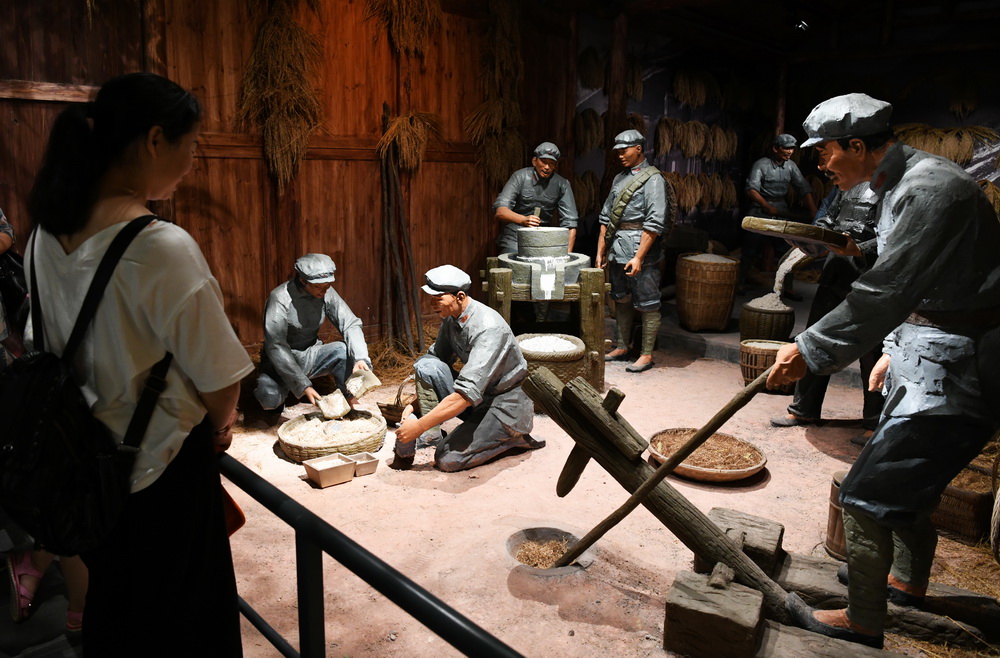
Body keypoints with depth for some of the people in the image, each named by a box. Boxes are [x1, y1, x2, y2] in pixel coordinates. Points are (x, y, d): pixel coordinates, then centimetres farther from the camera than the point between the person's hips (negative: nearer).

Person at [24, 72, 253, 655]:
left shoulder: (45, 236, -3)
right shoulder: (163, 248, -26)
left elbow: (47, 345, 8)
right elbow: (219, 379, -21)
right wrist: (219, 425, 2)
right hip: (163, 468, -7)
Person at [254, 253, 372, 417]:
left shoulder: (326, 293, -9)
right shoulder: (280, 298, -23)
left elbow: (350, 324, -11)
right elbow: (276, 347, -27)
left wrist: (361, 358, -31)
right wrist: (303, 385, -35)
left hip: (310, 357, 4)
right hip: (281, 361, -3)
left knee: (344, 350, -26)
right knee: (269, 398, -32)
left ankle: (350, 398, -7)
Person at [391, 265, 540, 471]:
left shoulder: (487, 328, -30)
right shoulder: (451, 318, -3)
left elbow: (467, 394, -35)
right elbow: (435, 359, 9)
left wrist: (419, 426, -32)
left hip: (506, 406, -7)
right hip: (478, 399, 7)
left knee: (447, 459, -17)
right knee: (425, 365, -14)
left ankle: (512, 438, 0)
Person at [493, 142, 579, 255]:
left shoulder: (562, 185, -2)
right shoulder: (520, 177, -8)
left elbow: (570, 223, -5)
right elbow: (500, 211, -18)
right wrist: (523, 220, -38)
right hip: (513, 240, -2)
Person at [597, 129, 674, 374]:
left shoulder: (653, 179, -7)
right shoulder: (619, 179, 16)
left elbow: (654, 224, -15)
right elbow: (605, 218, 17)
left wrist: (639, 257, -20)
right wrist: (600, 252, 13)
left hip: (640, 246, -8)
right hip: (616, 249, 8)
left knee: (647, 304, 0)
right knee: (621, 299, 16)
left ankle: (647, 354, 8)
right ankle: (622, 347, 28)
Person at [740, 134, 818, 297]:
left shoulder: (791, 166, 5)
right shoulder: (761, 165, -10)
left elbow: (804, 189, 2)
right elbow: (752, 189, -21)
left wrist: (814, 212, -9)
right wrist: (768, 207, -32)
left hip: (781, 211, 5)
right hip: (760, 211, -5)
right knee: (751, 249, 0)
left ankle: (788, 288, 10)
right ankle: (740, 283, 13)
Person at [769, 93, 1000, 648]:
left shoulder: (929, 189, -22)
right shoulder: (902, 185, 11)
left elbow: (886, 291, -30)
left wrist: (811, 350, -27)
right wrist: (896, 348, 20)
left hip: (952, 372, -11)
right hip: (928, 354, 11)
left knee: (866, 494, -6)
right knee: (910, 477, 25)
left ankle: (863, 622, 11)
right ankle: (907, 580, 45)